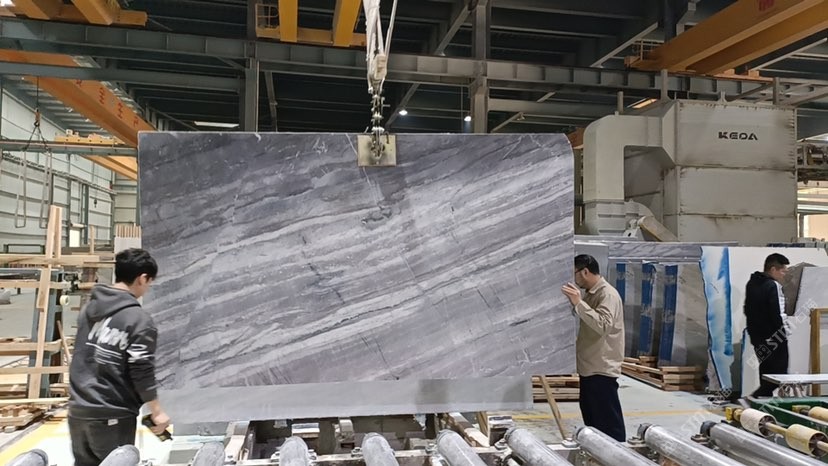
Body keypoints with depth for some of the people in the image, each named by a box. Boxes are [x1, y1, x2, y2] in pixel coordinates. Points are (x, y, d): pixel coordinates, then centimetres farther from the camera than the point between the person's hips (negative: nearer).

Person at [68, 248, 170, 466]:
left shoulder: (89, 308, 6)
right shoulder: (138, 319, -16)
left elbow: (83, 358, 15)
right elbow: (141, 371, -16)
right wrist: (157, 411, -7)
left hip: (78, 411, 7)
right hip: (113, 416, -7)